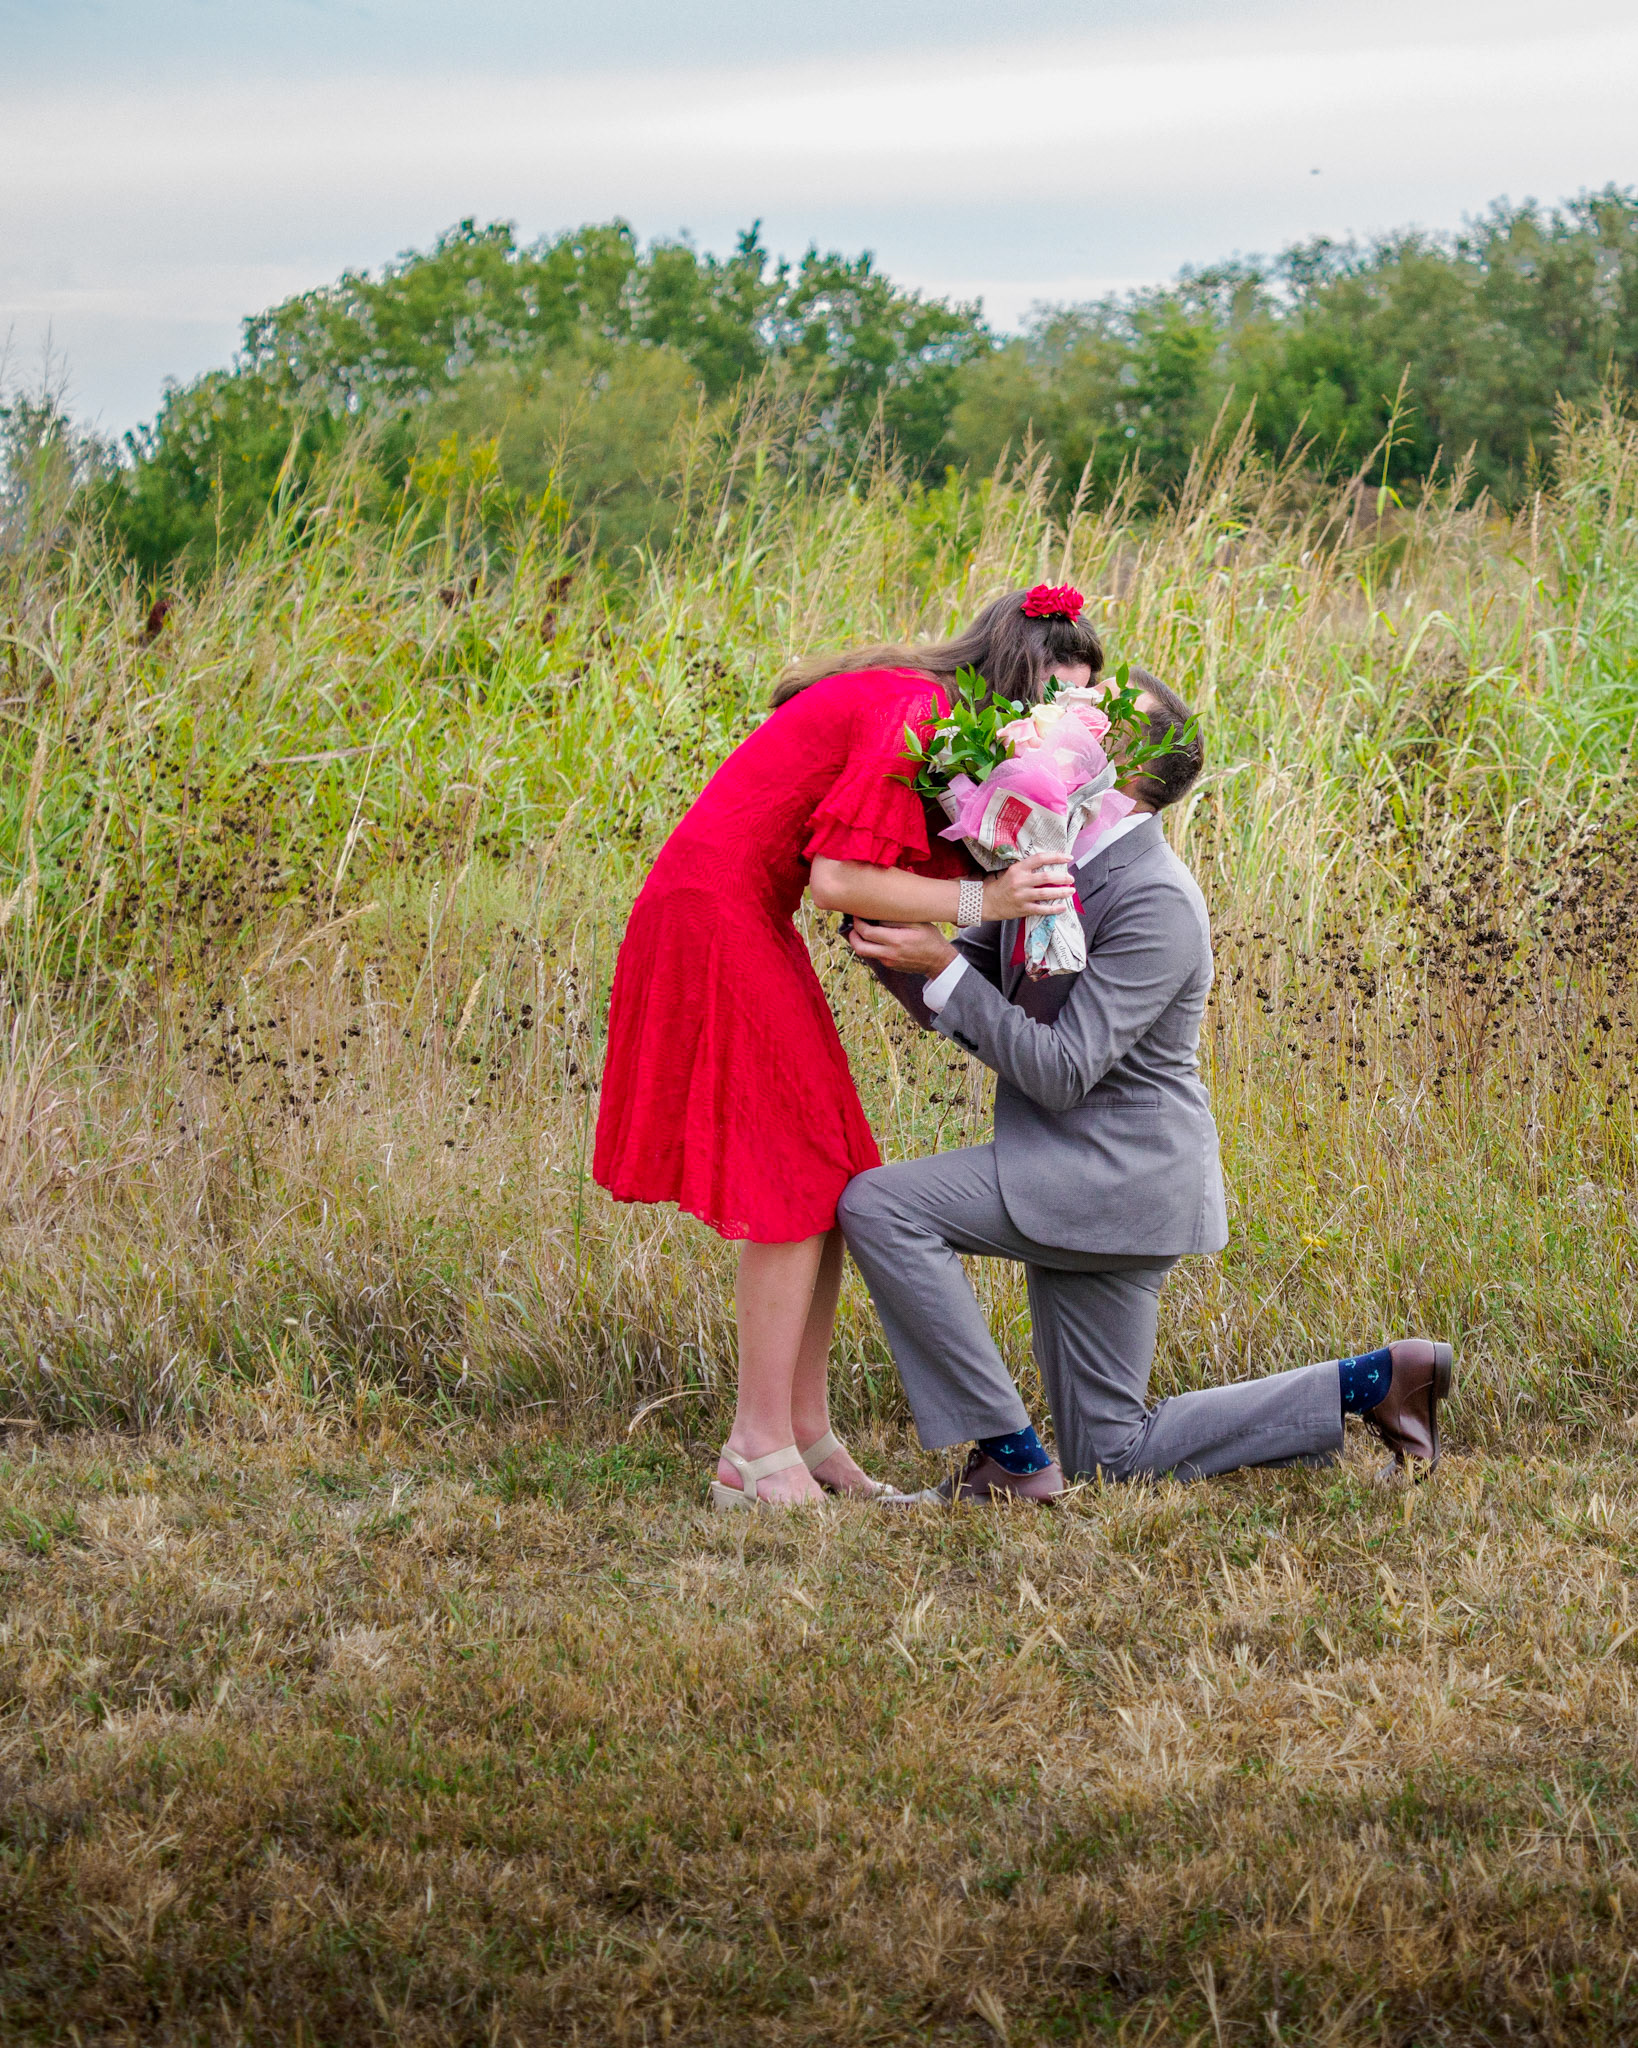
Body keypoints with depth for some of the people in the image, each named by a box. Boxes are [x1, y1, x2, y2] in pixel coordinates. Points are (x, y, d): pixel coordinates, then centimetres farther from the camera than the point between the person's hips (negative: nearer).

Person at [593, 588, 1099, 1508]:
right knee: (798, 1183, -8)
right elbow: (836, 878, -23)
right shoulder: (913, 713, -17)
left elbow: (931, 860, 6)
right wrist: (978, 902, -23)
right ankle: (758, 1456, -6)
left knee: (828, 1182, 9)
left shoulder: (924, 708, 14)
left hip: (738, 921, 10)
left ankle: (806, 1435, 12)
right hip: (715, 920, -10)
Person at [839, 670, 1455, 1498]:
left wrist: (942, 963, -24)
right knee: (1112, 1454, 12)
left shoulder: (1155, 903, -20)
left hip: (1120, 1173, -9)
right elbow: (951, 1009, 11)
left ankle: (1008, 1455, -12)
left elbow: (1057, 1073, -23)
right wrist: (887, 935, -8)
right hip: (1075, 1180, 9)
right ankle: (1371, 1382, 18)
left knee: (879, 1207, -19)